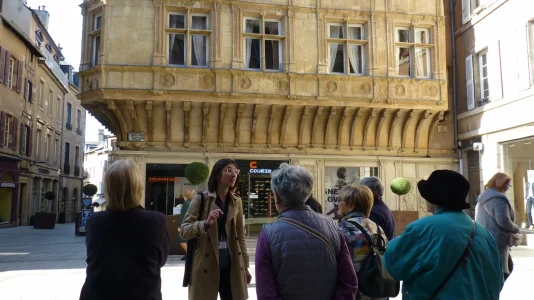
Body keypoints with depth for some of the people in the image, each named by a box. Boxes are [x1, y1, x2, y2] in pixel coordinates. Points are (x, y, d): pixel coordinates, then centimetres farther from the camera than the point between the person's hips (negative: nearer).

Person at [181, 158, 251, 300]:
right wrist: (206, 223, -24)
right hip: (206, 266, -3)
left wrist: (245, 266, 11)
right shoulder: (201, 199, -3)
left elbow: (240, 236, 13)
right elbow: (184, 230, -7)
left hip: (232, 265, 3)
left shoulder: (236, 202, 9)